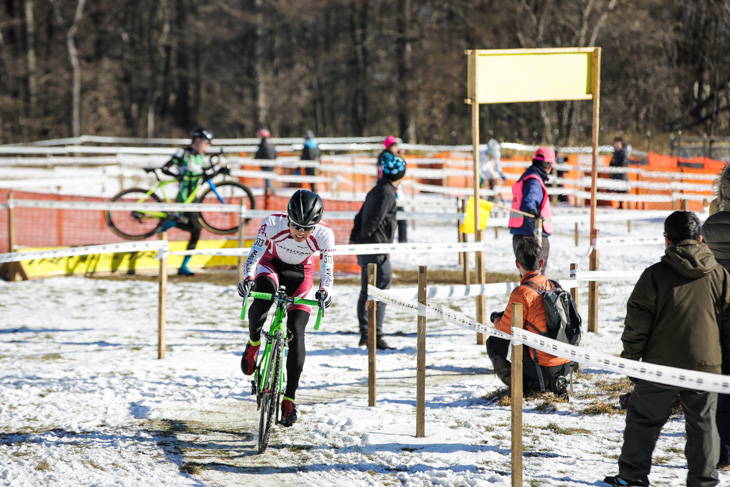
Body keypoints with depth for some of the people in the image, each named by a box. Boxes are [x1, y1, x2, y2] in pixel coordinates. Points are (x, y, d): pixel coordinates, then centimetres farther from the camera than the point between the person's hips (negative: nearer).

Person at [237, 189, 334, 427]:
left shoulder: (324, 235, -29)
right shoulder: (274, 223, -31)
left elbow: (327, 268, -27)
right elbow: (255, 253, -29)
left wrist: (325, 290, -48)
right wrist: (248, 277, -48)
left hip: (300, 273, 1)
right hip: (271, 265, -1)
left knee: (296, 333, -13)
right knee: (262, 297, -36)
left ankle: (289, 398, -6)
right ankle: (253, 342, -6)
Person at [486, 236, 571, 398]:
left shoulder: (521, 293, -17)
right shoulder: (555, 286, 6)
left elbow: (506, 330, -7)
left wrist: (497, 319, 16)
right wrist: (506, 315, 24)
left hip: (541, 366, -6)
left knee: (493, 342, 14)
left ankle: (520, 385, 3)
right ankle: (553, 382, 12)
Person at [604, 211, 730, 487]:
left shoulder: (655, 275, -7)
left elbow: (637, 323, -6)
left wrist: (630, 359, 3)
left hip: (661, 366, -2)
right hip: (705, 365, 2)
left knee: (643, 420, 10)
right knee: (702, 423, 11)